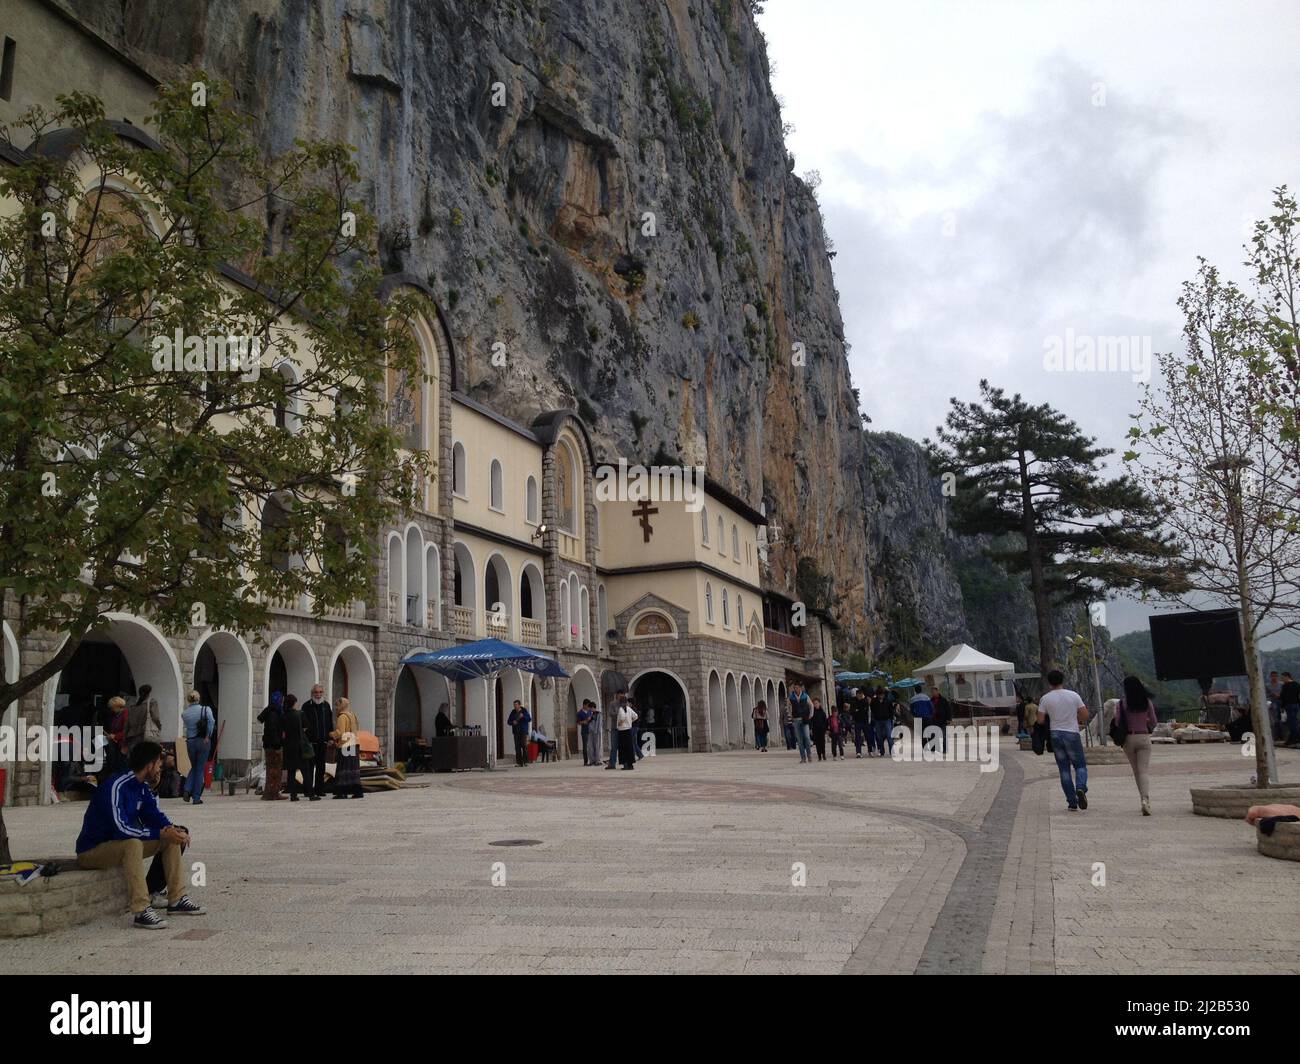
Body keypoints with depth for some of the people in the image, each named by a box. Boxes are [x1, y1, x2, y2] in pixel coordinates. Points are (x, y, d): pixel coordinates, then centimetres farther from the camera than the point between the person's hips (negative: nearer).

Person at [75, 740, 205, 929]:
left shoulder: (142, 787, 3)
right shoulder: (116, 787, -25)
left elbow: (155, 815, 8)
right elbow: (121, 828, -33)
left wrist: (172, 829, -14)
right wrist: (161, 833, -31)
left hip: (122, 845, 9)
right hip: (92, 850, -9)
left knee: (171, 838, 0)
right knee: (133, 844, -37)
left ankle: (176, 900, 0)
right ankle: (141, 911, -36)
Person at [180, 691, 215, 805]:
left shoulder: (184, 713, 1)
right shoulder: (205, 709, -7)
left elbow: (185, 726, 1)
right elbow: (211, 721, -20)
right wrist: (208, 736, -13)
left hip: (190, 742, 2)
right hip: (203, 741, -2)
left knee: (194, 767, 21)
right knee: (200, 769, 6)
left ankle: (187, 790, 1)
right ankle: (196, 798, 6)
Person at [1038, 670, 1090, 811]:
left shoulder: (1045, 699, -3)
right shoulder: (1073, 696, -2)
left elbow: (1040, 720, -5)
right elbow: (1085, 715, -2)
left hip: (1055, 735, 1)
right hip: (1072, 734, -1)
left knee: (1064, 769, 8)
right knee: (1080, 765, 11)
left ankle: (1072, 802, 5)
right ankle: (1081, 788, -19)